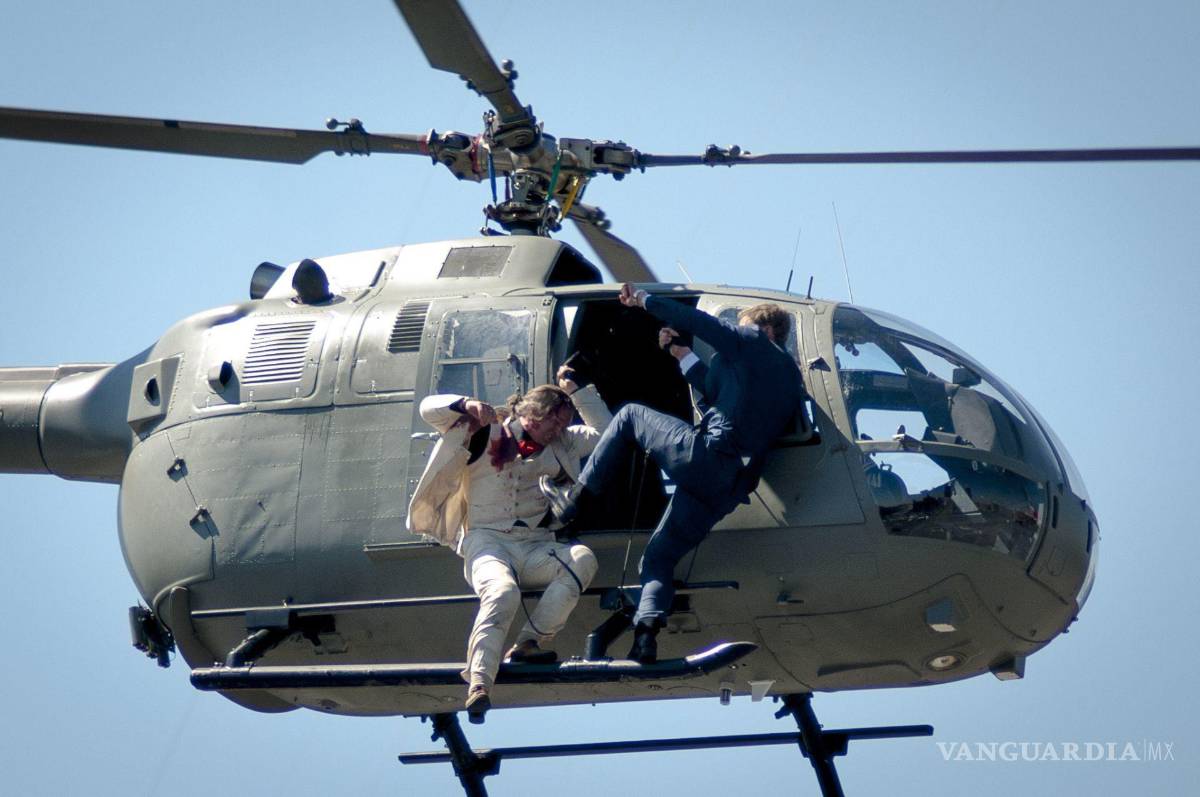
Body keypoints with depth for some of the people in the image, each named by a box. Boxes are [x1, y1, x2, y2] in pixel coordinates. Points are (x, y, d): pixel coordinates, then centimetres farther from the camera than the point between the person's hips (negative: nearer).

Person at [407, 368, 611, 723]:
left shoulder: (559, 446, 23)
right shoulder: (486, 434, 10)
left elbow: (604, 433, 20)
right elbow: (430, 408, 6)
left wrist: (577, 391, 15)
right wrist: (468, 406, -11)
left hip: (535, 547, 4)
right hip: (488, 542, -4)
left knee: (582, 559, -28)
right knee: (503, 592, -37)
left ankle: (529, 643, -27)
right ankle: (478, 685, -44)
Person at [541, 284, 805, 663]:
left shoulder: (753, 344, 6)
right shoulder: (792, 379, 29)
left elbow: (694, 321, 0)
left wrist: (645, 301, 12)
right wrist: (685, 358, 45)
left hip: (706, 456, -8)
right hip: (732, 486, 8)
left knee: (630, 416, 13)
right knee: (658, 557, 11)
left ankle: (576, 498, 9)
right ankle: (646, 636, -13)